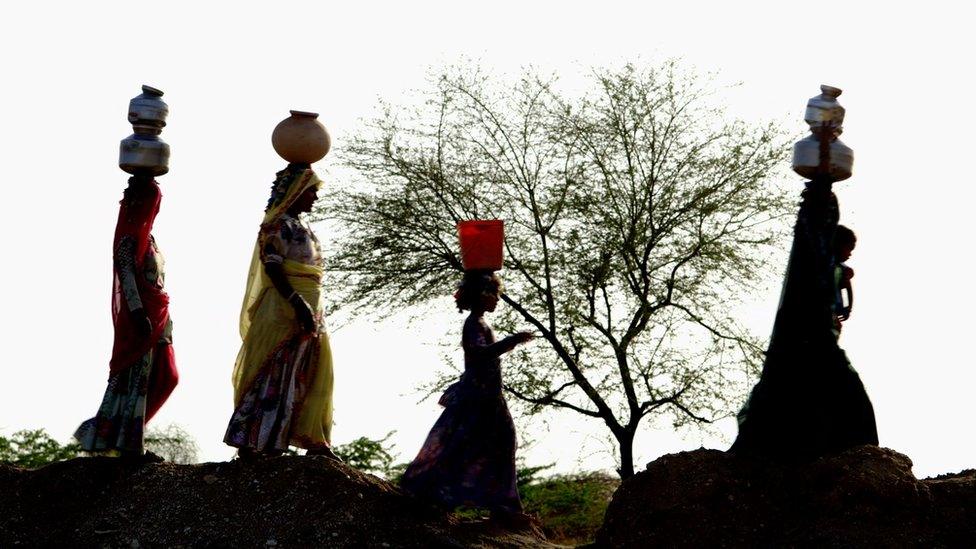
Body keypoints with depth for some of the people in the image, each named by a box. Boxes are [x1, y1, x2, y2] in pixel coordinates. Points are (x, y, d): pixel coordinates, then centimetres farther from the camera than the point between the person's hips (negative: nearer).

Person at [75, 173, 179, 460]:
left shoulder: (146, 234, 20)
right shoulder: (130, 231, -8)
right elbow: (126, 271, -17)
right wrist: (138, 312, -25)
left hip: (155, 314, 9)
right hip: (139, 313, -9)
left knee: (163, 377, 8)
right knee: (134, 376, -8)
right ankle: (128, 445, -6)